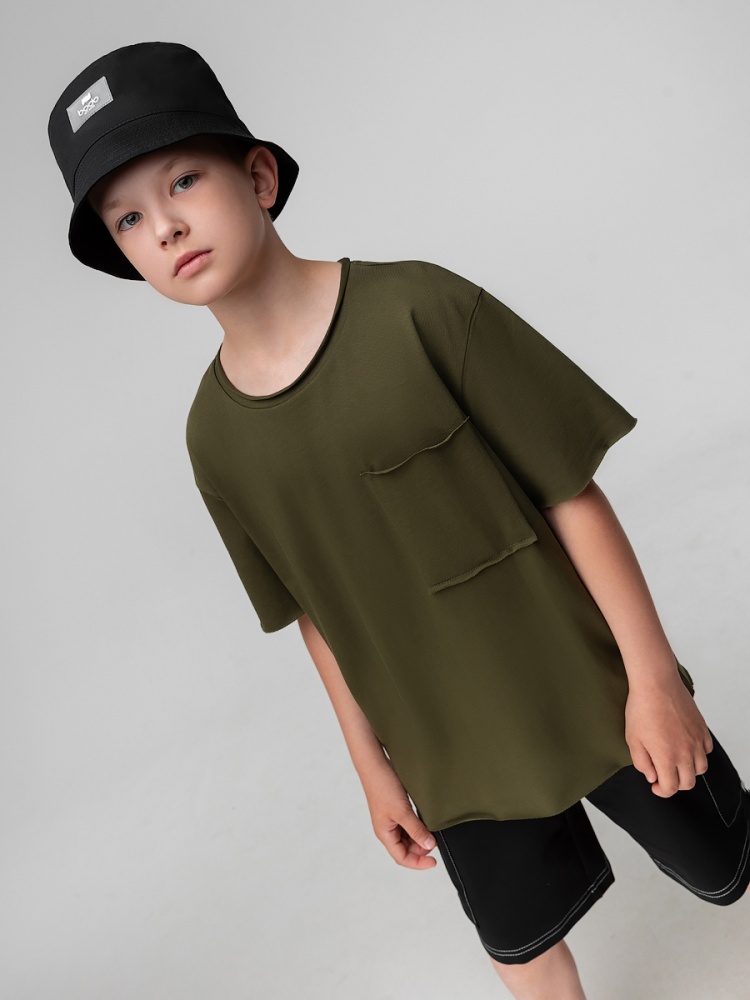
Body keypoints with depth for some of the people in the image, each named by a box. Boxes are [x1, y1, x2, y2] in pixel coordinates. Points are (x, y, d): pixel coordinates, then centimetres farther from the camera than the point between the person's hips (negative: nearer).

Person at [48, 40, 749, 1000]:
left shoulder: (416, 307, -19)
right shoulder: (216, 433, -7)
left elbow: (573, 493, -15)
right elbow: (317, 614, 2)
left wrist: (652, 673, -12)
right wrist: (373, 766, 8)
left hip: (589, 690, -2)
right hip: (455, 750, 3)